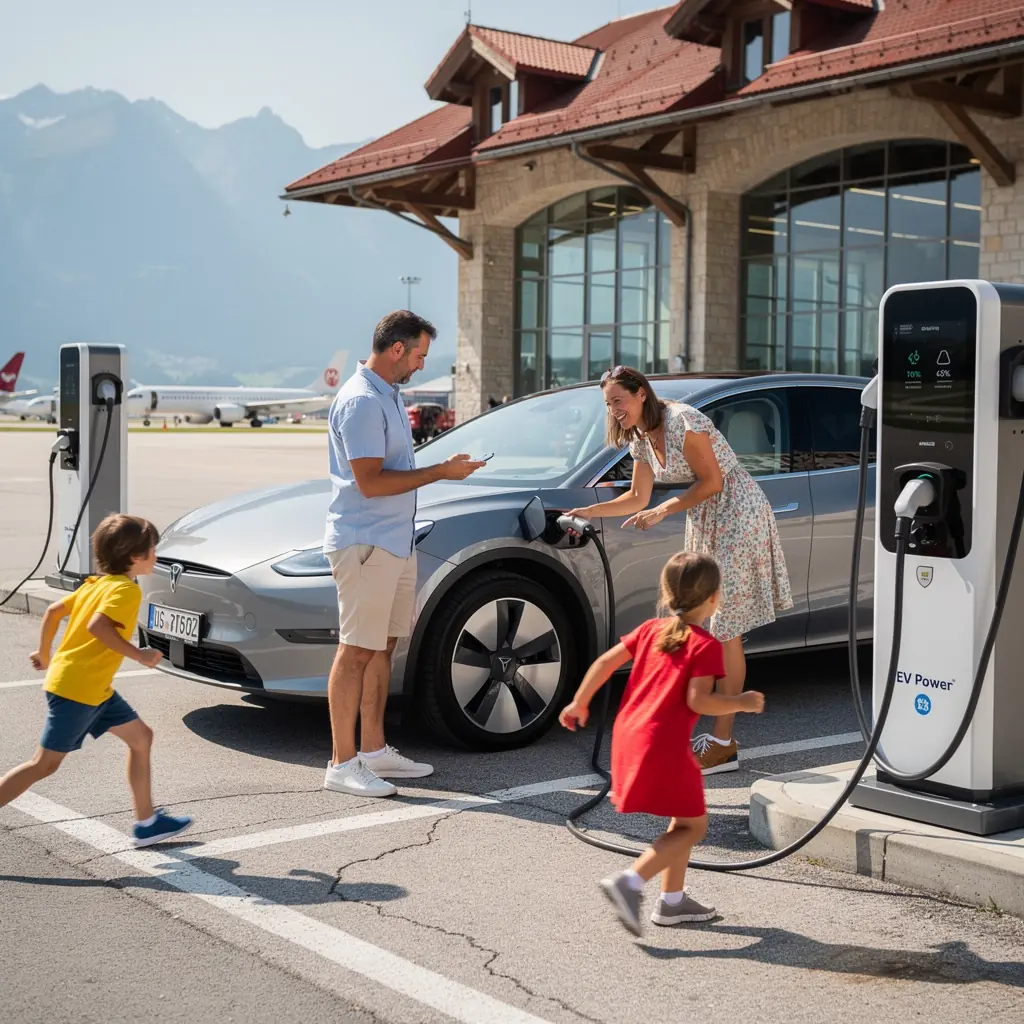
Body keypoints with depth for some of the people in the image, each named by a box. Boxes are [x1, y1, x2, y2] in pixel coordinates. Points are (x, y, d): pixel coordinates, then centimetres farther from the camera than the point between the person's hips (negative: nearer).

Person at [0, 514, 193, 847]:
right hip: (76, 688, -10)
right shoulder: (127, 590, -14)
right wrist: (138, 655, -21)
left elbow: (54, 611, 14)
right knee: (45, 764, -5)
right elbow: (97, 626, -28)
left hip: (95, 689, 10)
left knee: (141, 737, 12)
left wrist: (44, 653, 23)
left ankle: (146, 821, 16)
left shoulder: (96, 584, 13)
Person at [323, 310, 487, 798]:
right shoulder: (361, 401, -17)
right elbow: (369, 481, -22)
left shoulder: (386, 396, 16)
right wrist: (439, 472, -17)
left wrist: (442, 467, 12)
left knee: (383, 647, 14)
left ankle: (373, 750, 22)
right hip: (364, 543, -10)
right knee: (357, 652, -6)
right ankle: (342, 764, 0)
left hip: (395, 541, 10)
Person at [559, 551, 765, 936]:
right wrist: (742, 703, -5)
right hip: (663, 746, -8)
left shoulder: (650, 630, 11)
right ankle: (629, 882, -13)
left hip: (628, 733, 8)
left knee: (684, 818, 23)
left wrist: (579, 703, 20)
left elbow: (605, 662, 10)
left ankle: (672, 900, 26)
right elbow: (698, 700, -19)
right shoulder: (706, 646, -8)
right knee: (693, 825, 3)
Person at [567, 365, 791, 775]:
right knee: (714, 629, 7)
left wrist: (663, 511, -18)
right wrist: (590, 512, 5)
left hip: (738, 511, -9)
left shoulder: (682, 421, -19)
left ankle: (722, 744, -7)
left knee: (725, 630, -9)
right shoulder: (640, 439, 8)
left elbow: (712, 482, -18)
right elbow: (638, 497, 14)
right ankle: (721, 734, 13)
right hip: (704, 522, 9)